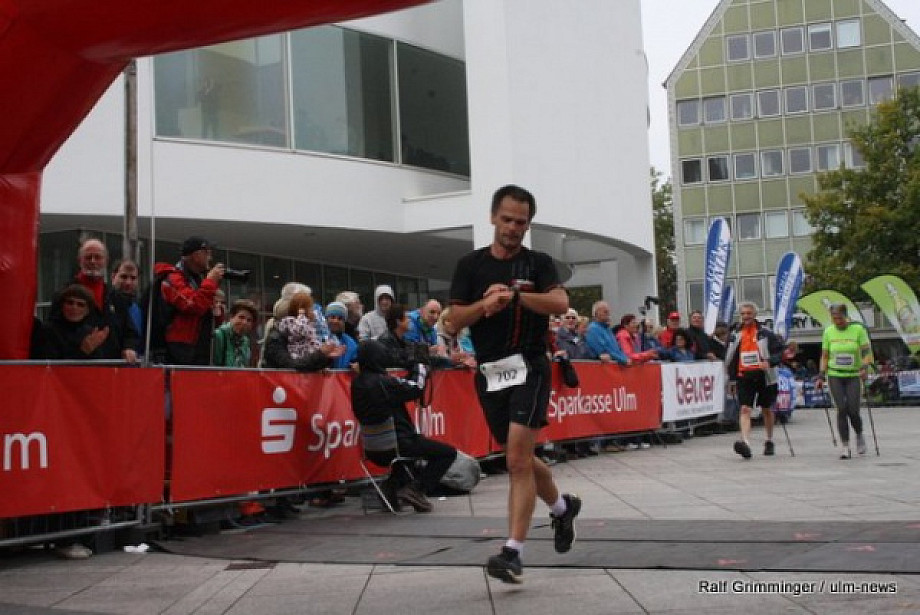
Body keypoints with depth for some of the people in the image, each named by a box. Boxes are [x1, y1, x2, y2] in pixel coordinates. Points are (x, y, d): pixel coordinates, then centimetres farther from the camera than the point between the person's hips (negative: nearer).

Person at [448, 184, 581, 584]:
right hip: (489, 372, 4)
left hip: (528, 367, -4)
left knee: (517, 458, -15)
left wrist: (514, 294, -27)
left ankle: (513, 552, -13)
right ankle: (562, 506, 41)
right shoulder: (470, 265, 8)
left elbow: (560, 303, -16)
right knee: (519, 459, 15)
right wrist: (485, 303, -17)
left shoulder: (538, 263, 2)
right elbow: (455, 319, 2)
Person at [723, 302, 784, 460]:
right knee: (745, 409, -15)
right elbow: (729, 358, 16)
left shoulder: (765, 333, -3)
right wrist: (732, 377, 12)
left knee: (767, 410, 15)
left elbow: (780, 352, -5)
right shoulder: (735, 336, 7)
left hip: (764, 376, -1)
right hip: (744, 377, 1)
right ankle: (745, 443, -26)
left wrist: (769, 362, -23)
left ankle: (769, 442, 33)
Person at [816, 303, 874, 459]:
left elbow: (867, 353, -8)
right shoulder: (828, 332, 2)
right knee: (841, 409, -12)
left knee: (853, 411, -8)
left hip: (853, 376, -1)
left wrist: (865, 368, -27)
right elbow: (824, 357, 9)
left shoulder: (858, 329, -5)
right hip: (834, 376, 1)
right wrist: (821, 376, 1)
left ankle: (859, 435, 24)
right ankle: (845, 446, -6)